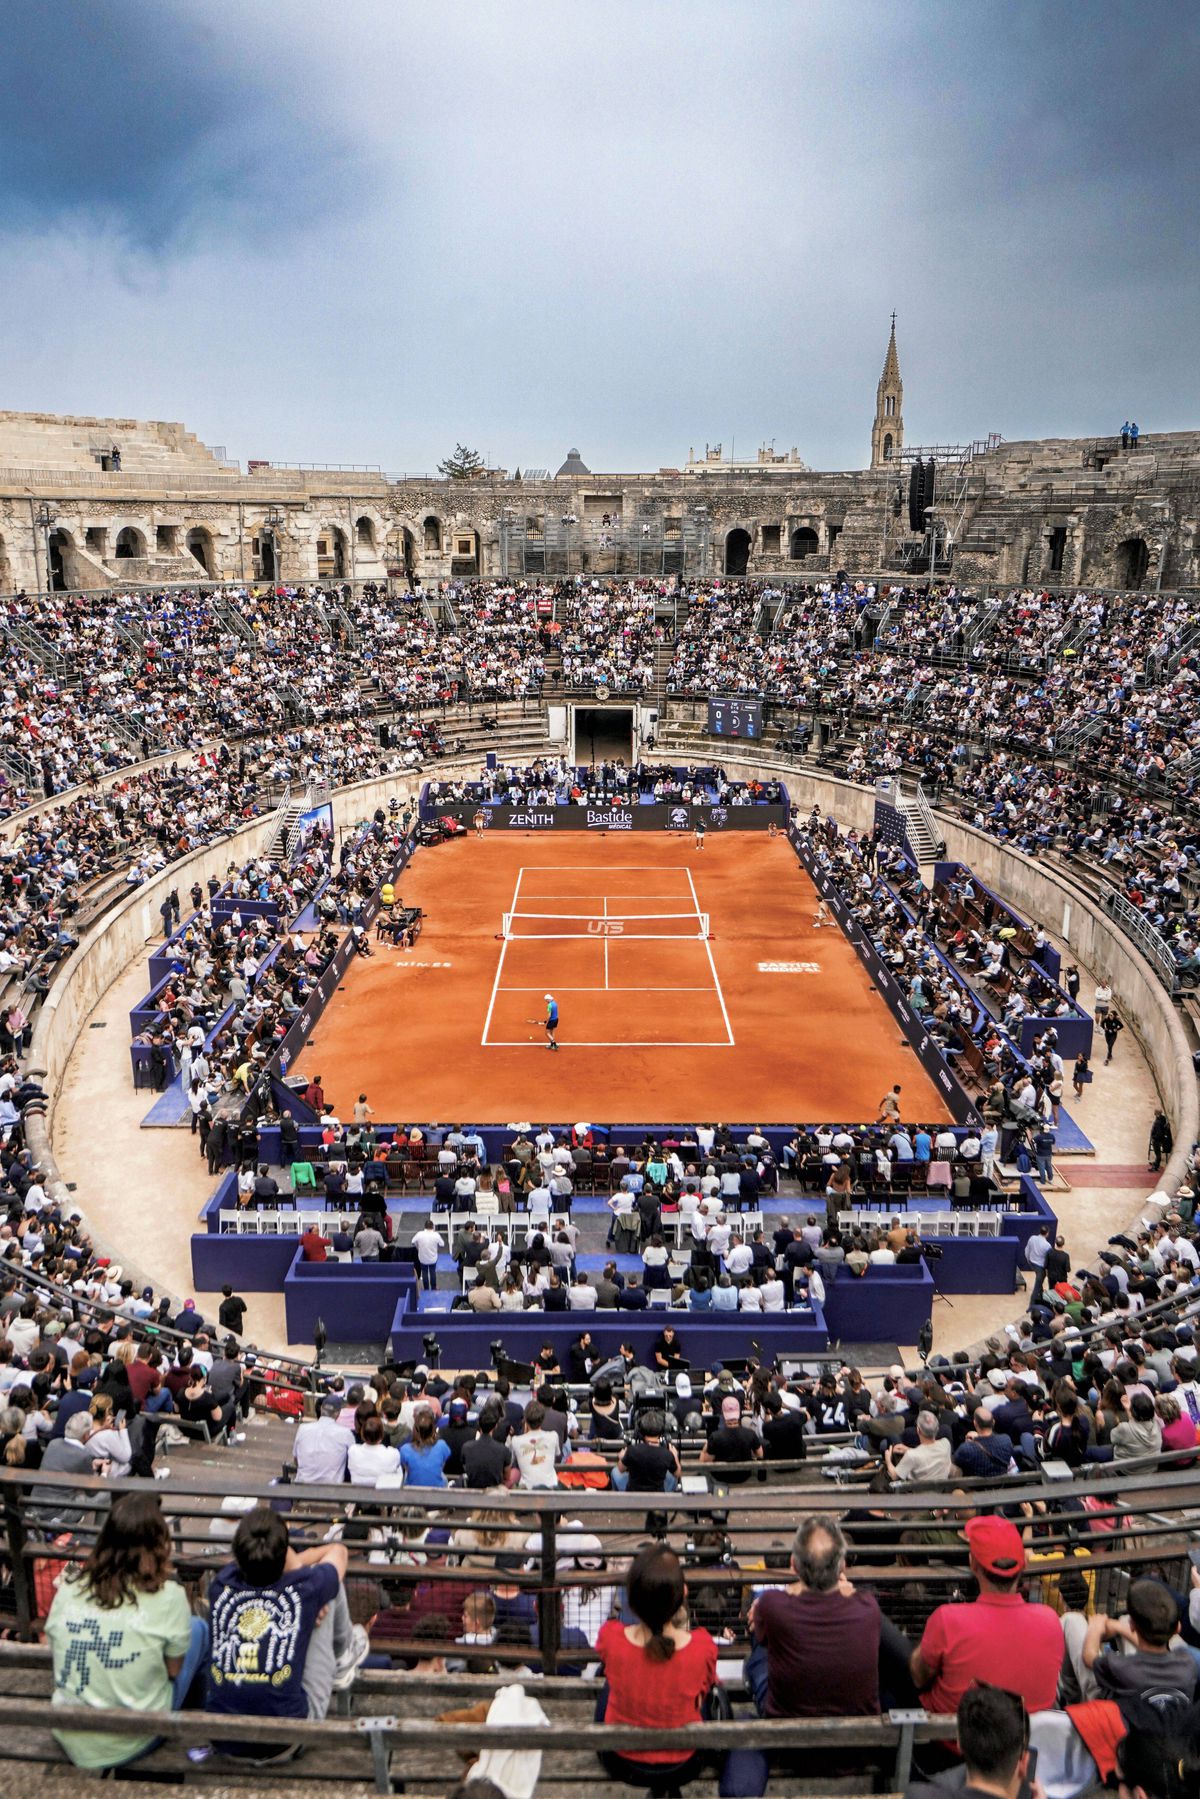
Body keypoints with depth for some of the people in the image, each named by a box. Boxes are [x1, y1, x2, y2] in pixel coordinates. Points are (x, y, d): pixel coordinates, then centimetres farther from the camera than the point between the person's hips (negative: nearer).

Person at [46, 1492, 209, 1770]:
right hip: (129, 1746, -4)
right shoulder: (168, 1598, -21)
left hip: (71, 1740, 4)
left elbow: (55, 1651, 5)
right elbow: (174, 1669, -7)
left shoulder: (69, 1586, -11)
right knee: (198, 1627, 14)